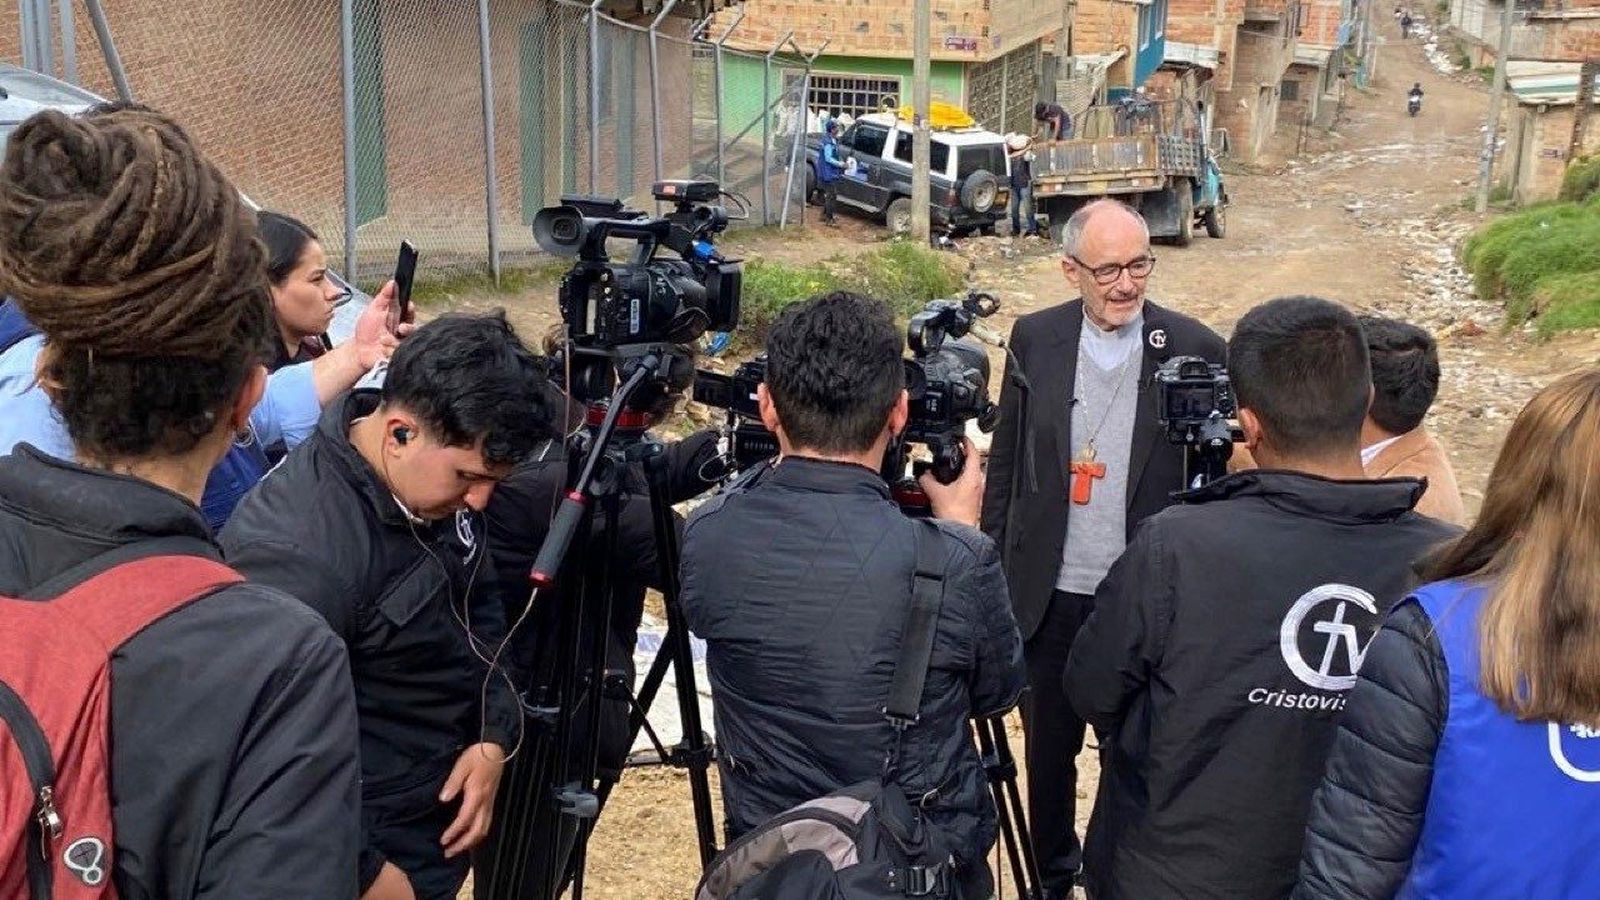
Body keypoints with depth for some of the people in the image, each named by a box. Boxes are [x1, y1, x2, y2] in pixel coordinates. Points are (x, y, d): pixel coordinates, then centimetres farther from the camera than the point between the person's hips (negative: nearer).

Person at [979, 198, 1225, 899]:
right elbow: (1006, 463, 4)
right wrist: (993, 569, 4)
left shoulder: (1196, 349, -9)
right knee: (1047, 748, 18)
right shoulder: (1035, 339, -3)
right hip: (1050, 593, 2)